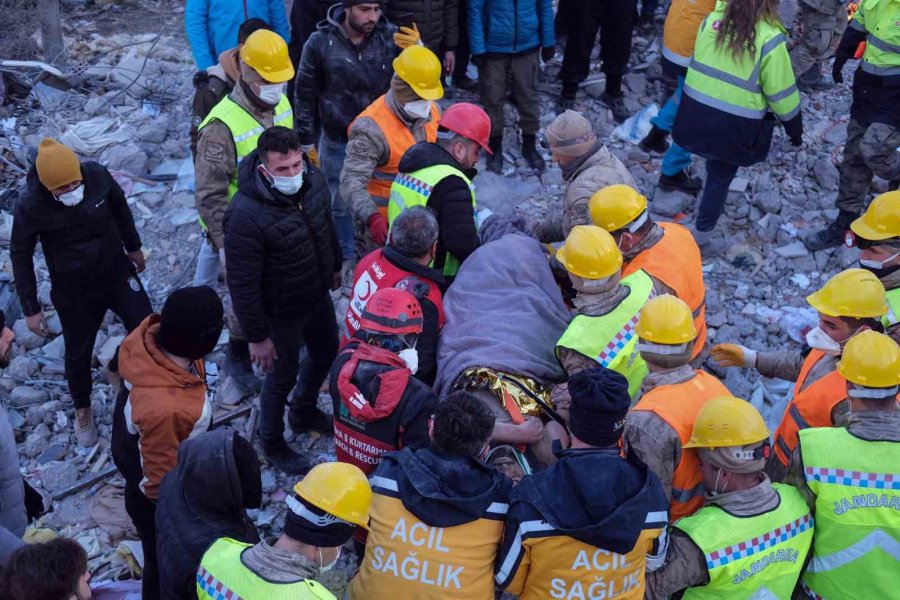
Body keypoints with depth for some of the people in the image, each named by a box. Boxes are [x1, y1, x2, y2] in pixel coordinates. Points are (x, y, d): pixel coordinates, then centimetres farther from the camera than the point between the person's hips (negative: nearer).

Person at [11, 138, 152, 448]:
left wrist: (133, 246, 13)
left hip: (118, 272, 2)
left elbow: (120, 208, 0)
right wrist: (31, 309, -9)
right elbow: (21, 257, -13)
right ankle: (82, 409, 42)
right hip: (73, 291, -2)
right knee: (79, 353, 15)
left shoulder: (98, 176, -22)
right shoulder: (31, 208, -27)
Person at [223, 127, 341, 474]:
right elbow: (242, 285, -27)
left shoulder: (313, 180, -14)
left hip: (319, 295, 7)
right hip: (281, 312, -7)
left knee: (326, 353, 27)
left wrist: (335, 266, 20)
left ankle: (303, 413, 56)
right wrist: (257, 336, -20)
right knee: (283, 377, 13)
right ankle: (272, 444, 41)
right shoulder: (246, 217, -35)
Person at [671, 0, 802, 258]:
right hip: (734, 124, -5)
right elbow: (781, 92, -10)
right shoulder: (769, 38, -17)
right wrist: (795, 127, 4)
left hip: (696, 111, 5)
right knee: (721, 176, 13)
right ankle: (701, 238, 20)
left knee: (716, 169, 23)